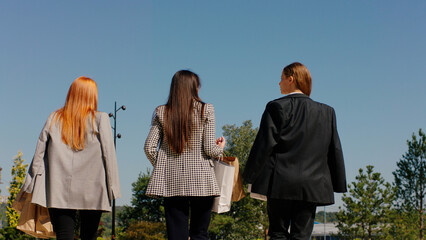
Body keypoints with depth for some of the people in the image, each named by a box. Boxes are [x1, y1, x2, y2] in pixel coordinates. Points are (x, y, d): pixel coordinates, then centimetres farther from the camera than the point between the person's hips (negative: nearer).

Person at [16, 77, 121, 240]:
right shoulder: (100, 119, 2)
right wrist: (112, 187, 1)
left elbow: (39, 153, 8)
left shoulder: (54, 119, 10)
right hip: (91, 190, -1)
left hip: (59, 190, 2)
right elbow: (108, 154, -2)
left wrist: (32, 185, 11)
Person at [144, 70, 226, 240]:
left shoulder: (161, 112, 5)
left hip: (171, 181, 2)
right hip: (200, 181, -2)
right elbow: (210, 149, -6)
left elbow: (149, 147, 1)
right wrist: (221, 147, 16)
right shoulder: (205, 110, -3)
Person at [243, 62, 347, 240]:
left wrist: (250, 176, 0)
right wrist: (337, 184, 16)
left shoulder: (277, 107, -4)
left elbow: (264, 144, -7)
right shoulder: (326, 112, 8)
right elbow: (334, 149, 10)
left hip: (281, 184, -3)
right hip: (312, 186, 3)